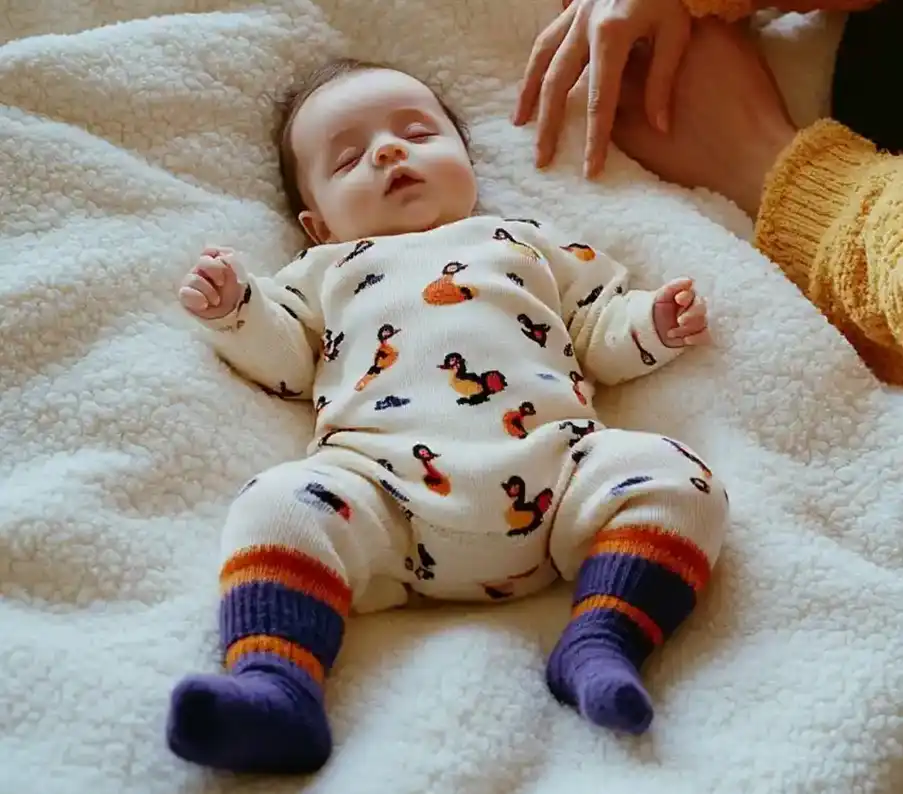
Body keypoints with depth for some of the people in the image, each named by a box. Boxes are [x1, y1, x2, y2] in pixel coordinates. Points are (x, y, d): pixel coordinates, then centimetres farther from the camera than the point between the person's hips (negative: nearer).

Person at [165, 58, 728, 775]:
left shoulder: (529, 242, 35)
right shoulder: (328, 272, 35)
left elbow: (600, 334, 32)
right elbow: (288, 362, 26)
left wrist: (655, 325, 12)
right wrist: (234, 308, 10)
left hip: (554, 462, 2)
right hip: (379, 480, -1)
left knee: (678, 481, -21)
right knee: (279, 509, -30)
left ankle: (600, 642, -32)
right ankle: (276, 687, -43)